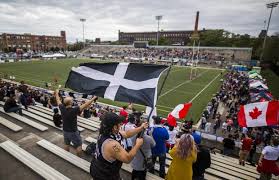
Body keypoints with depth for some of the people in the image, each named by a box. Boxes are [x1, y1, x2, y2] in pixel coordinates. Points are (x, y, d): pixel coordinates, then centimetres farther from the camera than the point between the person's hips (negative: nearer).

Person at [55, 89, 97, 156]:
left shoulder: (62, 108, -15)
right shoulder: (74, 110, -31)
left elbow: (58, 100, 4)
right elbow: (85, 105, -31)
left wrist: (57, 93, 20)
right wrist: (93, 98, -22)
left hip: (65, 131, 6)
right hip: (73, 132, -6)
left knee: (66, 144, 24)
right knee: (78, 146, 11)